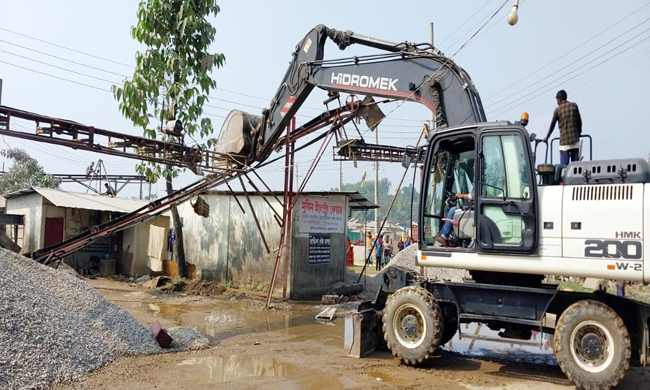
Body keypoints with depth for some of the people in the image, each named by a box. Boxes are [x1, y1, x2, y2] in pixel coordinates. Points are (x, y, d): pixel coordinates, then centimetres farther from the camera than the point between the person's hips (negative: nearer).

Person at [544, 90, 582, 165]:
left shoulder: (557, 109, 2)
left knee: (564, 165, -4)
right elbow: (579, 121, 7)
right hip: (575, 140, 2)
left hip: (564, 141, -2)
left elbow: (552, 125, 6)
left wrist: (547, 137, 17)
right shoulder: (574, 105, 6)